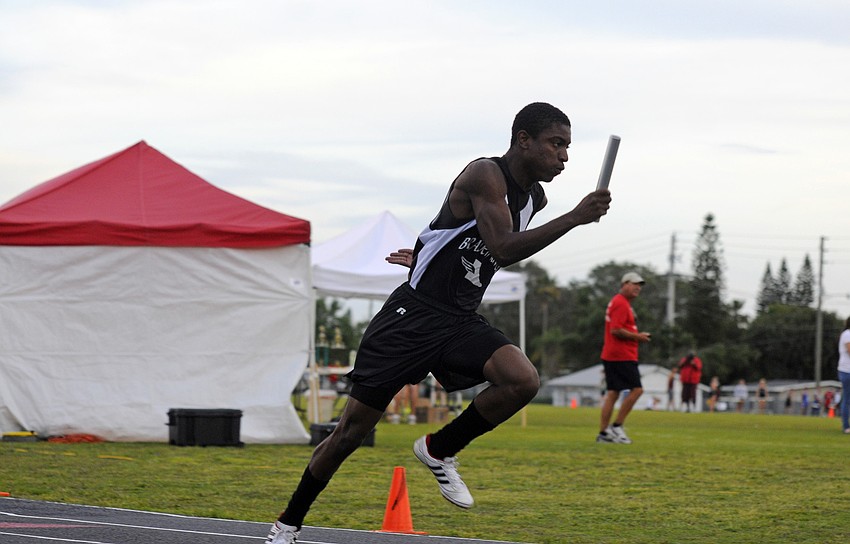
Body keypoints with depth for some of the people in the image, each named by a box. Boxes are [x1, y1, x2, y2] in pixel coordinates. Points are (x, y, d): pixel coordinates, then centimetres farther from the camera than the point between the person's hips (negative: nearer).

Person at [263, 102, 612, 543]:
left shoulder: (535, 197, 9)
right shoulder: (485, 175, -16)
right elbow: (504, 248, -29)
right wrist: (575, 218, -31)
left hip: (461, 323, 7)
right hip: (413, 314, -6)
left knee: (522, 381, -23)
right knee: (352, 429, -1)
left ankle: (438, 451, -1)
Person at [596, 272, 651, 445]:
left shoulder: (617, 302, 20)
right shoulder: (621, 304, -13)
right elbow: (616, 330, -21)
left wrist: (637, 336, 13)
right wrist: (637, 336, -12)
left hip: (611, 356, 10)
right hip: (622, 357, -10)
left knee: (612, 393, 9)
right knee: (636, 389, -8)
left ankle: (603, 432, 7)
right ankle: (617, 426, -6)